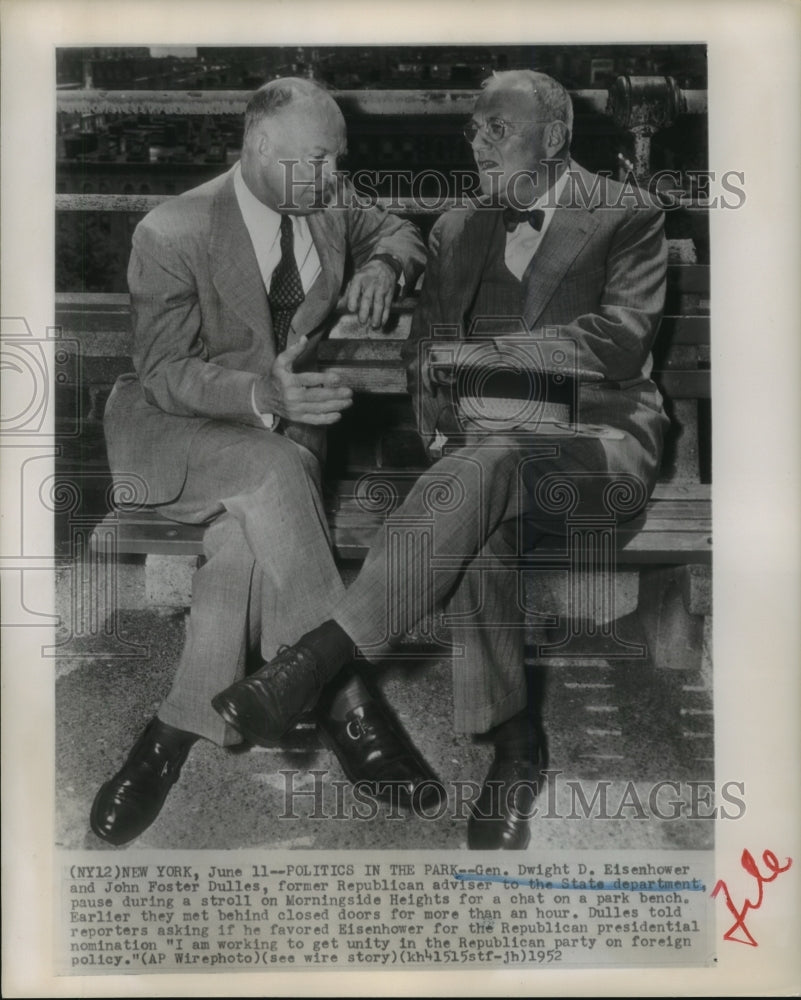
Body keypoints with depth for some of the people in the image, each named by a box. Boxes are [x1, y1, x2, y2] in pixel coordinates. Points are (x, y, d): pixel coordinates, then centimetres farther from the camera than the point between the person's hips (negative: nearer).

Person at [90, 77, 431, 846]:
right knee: (275, 475, -37)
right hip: (168, 428, -4)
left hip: (282, 424, 4)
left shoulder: (330, 204, 0)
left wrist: (383, 267, -7)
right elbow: (165, 372, -16)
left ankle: (177, 734, -22)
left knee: (253, 528, -32)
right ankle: (344, 705, -28)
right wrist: (261, 396, -34)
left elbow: (396, 232, 19)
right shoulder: (172, 233, -15)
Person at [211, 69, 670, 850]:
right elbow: (424, 348, 20)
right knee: (478, 521, -34)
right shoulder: (457, 229, 21)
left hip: (596, 445, -3)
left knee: (488, 469, -38)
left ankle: (316, 656, -39)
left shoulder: (627, 219, 5)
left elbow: (619, 341, -10)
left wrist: (482, 351, -14)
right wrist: (438, 419, -3)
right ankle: (515, 748, -23)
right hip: (479, 442, 4)